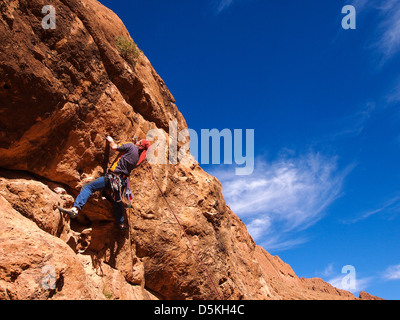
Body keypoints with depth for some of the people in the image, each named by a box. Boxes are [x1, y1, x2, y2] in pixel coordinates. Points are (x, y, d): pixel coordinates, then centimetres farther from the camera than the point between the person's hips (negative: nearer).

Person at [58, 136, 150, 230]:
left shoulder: (131, 146, -8)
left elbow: (114, 147, -7)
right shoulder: (139, 156, 11)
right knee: (117, 201, 27)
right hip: (123, 180, 7)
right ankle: (121, 223, 36)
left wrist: (111, 140, 12)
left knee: (88, 187, -8)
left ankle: (76, 209, -23)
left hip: (114, 176, -7)